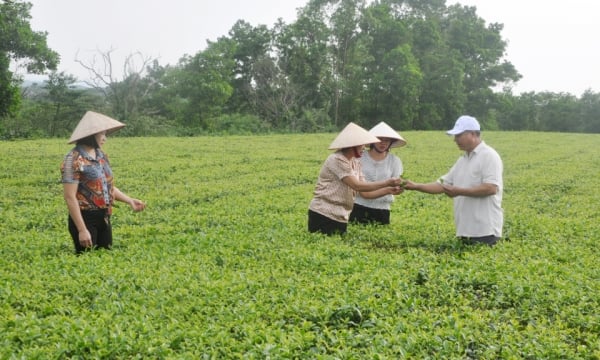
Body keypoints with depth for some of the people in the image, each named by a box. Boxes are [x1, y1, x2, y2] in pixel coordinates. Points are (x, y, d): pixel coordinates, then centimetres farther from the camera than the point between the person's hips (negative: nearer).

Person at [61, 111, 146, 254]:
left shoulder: (101, 155, 9)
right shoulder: (74, 160, -16)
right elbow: (70, 197, -18)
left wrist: (129, 200, 5)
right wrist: (82, 230, -21)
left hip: (104, 218, 8)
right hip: (85, 219, -7)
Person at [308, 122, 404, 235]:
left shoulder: (356, 163, 11)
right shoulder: (337, 160, -15)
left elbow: (365, 193, 9)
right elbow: (357, 186, -21)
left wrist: (389, 190, -4)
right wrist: (387, 182, -18)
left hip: (341, 218, 8)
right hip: (323, 216, -8)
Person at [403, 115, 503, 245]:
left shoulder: (489, 156, -8)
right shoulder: (462, 161, 19)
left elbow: (491, 188, -19)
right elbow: (442, 185, 19)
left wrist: (459, 191, -16)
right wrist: (416, 186, 6)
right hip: (466, 231, 8)